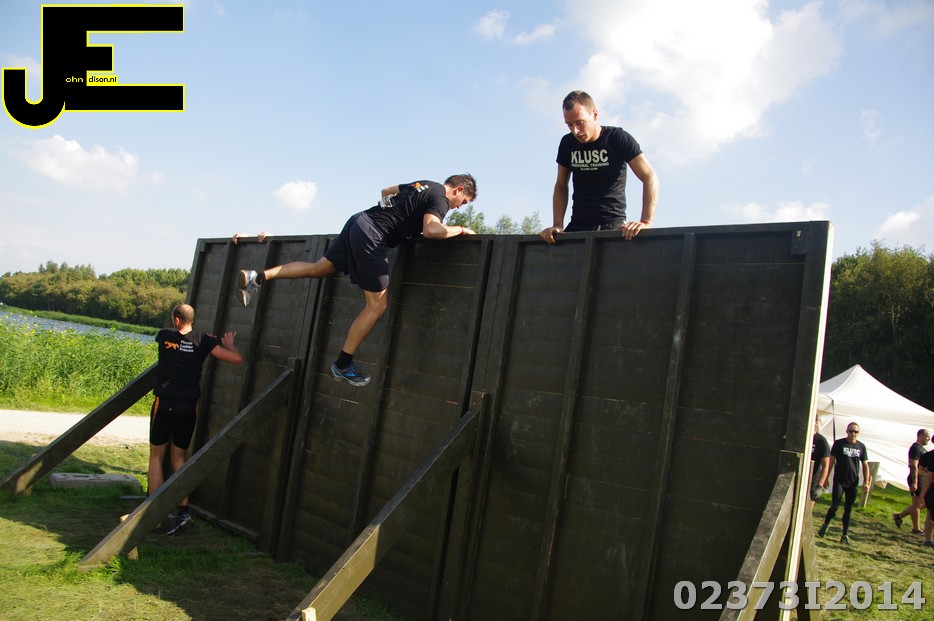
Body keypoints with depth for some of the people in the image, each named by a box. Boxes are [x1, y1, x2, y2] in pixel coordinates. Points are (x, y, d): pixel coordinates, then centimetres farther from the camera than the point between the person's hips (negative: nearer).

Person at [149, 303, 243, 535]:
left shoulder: (165, 335, 1)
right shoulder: (203, 341, 0)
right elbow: (236, 358, -6)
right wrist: (227, 342, 15)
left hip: (164, 404, -1)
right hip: (189, 407, 1)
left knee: (156, 457, 13)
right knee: (179, 459, 15)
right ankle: (183, 509, 3)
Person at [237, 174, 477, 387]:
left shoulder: (423, 185, 22)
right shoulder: (440, 199, -6)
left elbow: (386, 191, 36)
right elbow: (431, 230, -25)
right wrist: (459, 230, -9)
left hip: (358, 221, 9)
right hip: (372, 235, -9)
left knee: (318, 268, 18)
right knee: (378, 305, -4)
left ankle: (257, 277, 9)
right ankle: (343, 365, 0)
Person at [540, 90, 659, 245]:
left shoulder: (618, 138, -5)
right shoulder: (567, 143, 8)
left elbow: (650, 177, -9)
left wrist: (645, 222, -22)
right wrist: (557, 225, 0)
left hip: (613, 225, -4)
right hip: (577, 226, 4)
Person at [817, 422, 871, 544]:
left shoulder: (861, 446, 6)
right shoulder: (839, 443, -2)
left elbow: (865, 465, 10)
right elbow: (831, 461, 0)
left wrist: (866, 482, 2)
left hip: (853, 483, 3)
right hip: (839, 481, -3)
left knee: (848, 509, 6)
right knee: (835, 506, -8)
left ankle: (845, 535, 13)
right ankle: (825, 525, 15)